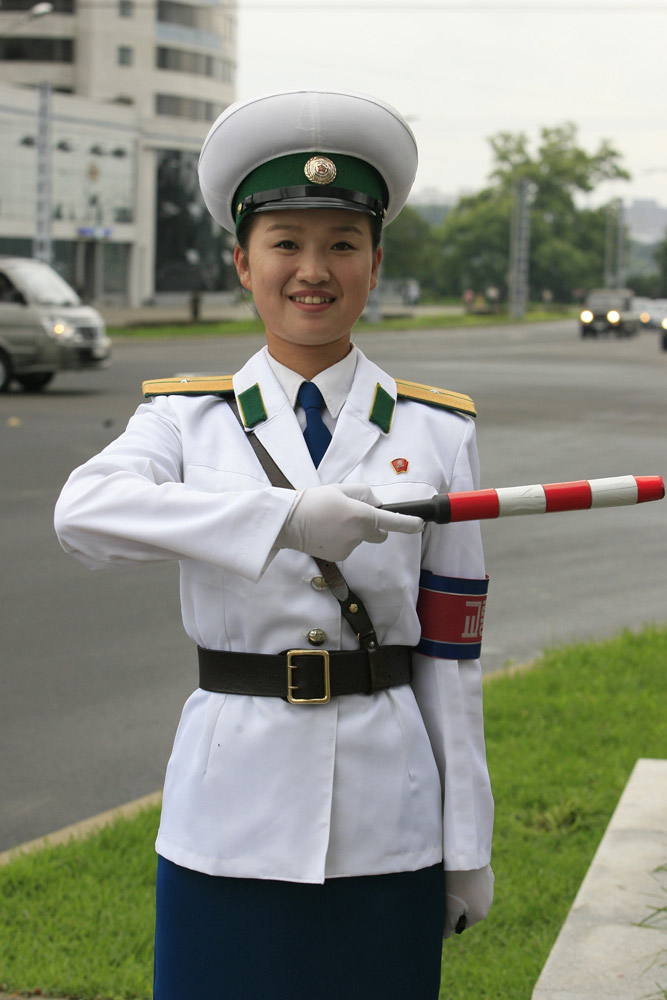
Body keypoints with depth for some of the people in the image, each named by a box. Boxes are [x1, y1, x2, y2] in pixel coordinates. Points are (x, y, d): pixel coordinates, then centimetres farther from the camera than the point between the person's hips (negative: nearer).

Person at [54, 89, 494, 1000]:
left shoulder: (436, 433, 4)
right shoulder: (187, 418, 2)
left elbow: (451, 653, 4)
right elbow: (84, 512, -21)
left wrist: (468, 847, 4)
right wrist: (284, 515, -32)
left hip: (388, 829, 1)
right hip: (230, 819, 0)